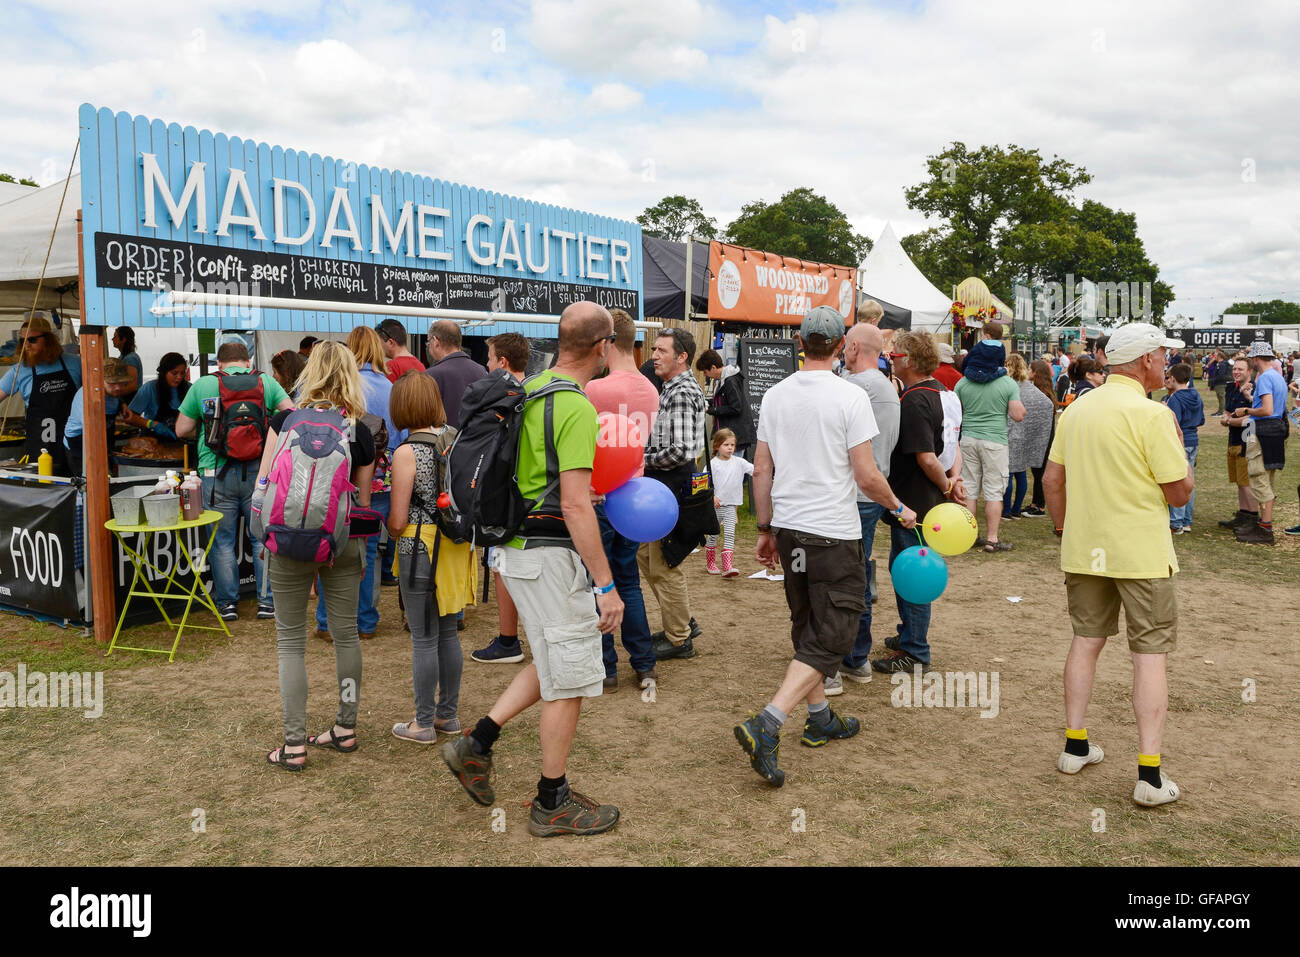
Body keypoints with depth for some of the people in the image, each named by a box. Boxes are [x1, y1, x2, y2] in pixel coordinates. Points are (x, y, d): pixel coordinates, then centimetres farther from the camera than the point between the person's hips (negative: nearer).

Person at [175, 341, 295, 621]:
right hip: (258, 471, 0)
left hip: (217, 473, 0)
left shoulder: (202, 385, 5)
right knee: (263, 538, 9)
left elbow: (181, 430, 8)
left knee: (222, 540, 10)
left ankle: (227, 603, 14)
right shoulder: (265, 381, 5)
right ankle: (267, 601, 11)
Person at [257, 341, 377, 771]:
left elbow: (263, 484, -4)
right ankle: (346, 728, 24)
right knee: (346, 632, 13)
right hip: (342, 541, 2)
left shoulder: (285, 420, -5)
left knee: (291, 639, 6)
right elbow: (364, 500, 5)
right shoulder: (361, 433, 0)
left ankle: (295, 745, 8)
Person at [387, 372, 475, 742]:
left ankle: (423, 724, 15)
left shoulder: (406, 453, -15)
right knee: (448, 632, 17)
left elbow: (397, 521, -12)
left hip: (422, 549, -6)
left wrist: (394, 532, 8)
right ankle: (448, 714, 28)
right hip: (457, 546, 7)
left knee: (424, 639, 3)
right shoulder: (457, 440, 3)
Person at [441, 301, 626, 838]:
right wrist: (606, 585, -21)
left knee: (553, 663, 22)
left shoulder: (531, 390, 10)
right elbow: (575, 505, -24)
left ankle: (477, 743, 21)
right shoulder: (576, 407, -19)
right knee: (571, 676, 4)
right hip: (553, 552, -9)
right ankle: (552, 803, 16)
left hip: (519, 545, 9)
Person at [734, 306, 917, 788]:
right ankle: (766, 724, -13)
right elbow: (867, 476, -11)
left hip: (788, 529, 6)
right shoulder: (850, 396, -12)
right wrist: (899, 509, 7)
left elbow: (761, 469, 7)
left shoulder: (775, 395, 4)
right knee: (830, 639, -1)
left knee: (807, 629, 20)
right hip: (833, 532, -6)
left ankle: (820, 719, 31)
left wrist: (766, 528, 17)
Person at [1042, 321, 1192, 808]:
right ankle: (1149, 774, 1)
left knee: (1086, 640, 16)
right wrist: (1179, 444, 5)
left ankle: (1075, 746, 23)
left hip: (1084, 550, 6)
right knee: (1150, 653, 0)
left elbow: (1052, 480, 9)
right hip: (1141, 555, -6)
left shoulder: (1075, 410, 6)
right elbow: (1180, 492, -11)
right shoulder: (1151, 413, -14)